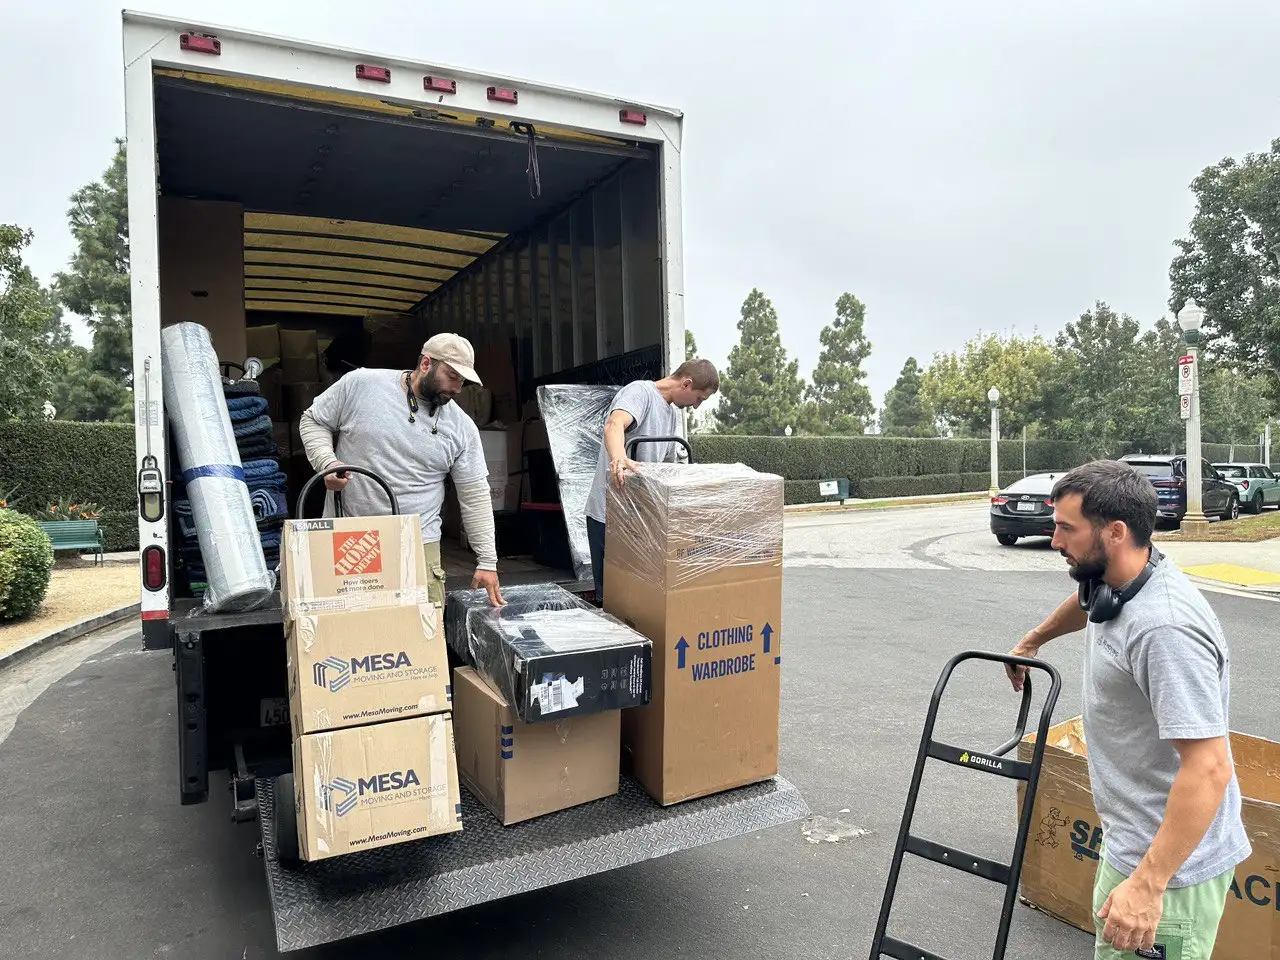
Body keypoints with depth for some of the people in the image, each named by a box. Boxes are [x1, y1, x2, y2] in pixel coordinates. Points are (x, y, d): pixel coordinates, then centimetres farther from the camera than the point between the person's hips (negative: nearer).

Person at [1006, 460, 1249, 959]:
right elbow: (1084, 601, 25)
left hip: (1170, 861, -9)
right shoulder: (1111, 581, -1)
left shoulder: (1165, 628, -30)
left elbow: (1208, 768, -31)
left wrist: (1146, 884, -29)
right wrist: (1033, 640, 41)